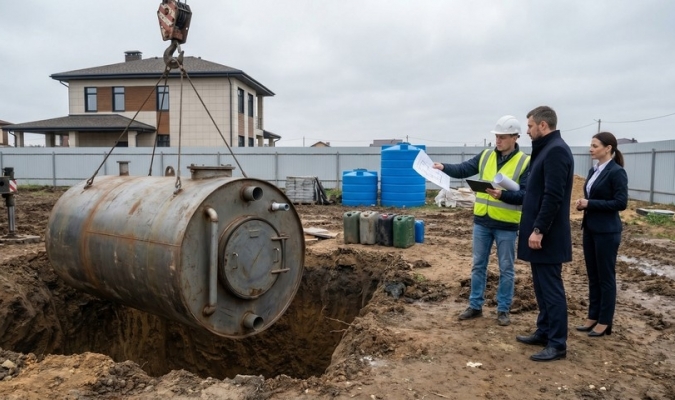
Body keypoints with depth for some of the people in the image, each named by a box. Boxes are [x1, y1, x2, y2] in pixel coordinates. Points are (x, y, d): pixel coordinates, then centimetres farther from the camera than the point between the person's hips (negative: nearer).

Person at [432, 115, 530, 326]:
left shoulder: (525, 162, -9)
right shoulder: (486, 156, 5)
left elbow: (525, 195, -15)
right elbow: (463, 169, 1)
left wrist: (502, 195, -31)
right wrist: (444, 167, -16)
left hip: (507, 225, -4)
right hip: (482, 221, 4)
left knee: (506, 269, 8)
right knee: (478, 265, 12)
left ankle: (503, 310, 21)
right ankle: (475, 306, 24)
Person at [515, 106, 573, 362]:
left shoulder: (556, 150, -17)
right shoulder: (547, 149, 15)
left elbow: (553, 197, -24)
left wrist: (539, 230, -23)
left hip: (548, 235, -10)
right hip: (540, 232, 10)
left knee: (551, 288, -3)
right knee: (541, 287, 16)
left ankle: (557, 344, 7)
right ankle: (544, 332, 27)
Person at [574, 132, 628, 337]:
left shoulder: (617, 172, -12)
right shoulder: (593, 170, 11)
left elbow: (621, 203, -17)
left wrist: (590, 204, -17)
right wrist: (583, 203, -1)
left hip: (607, 231, -8)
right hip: (590, 229, 8)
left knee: (606, 277, 3)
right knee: (593, 276, 13)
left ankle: (605, 322, 13)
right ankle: (593, 317, 23)